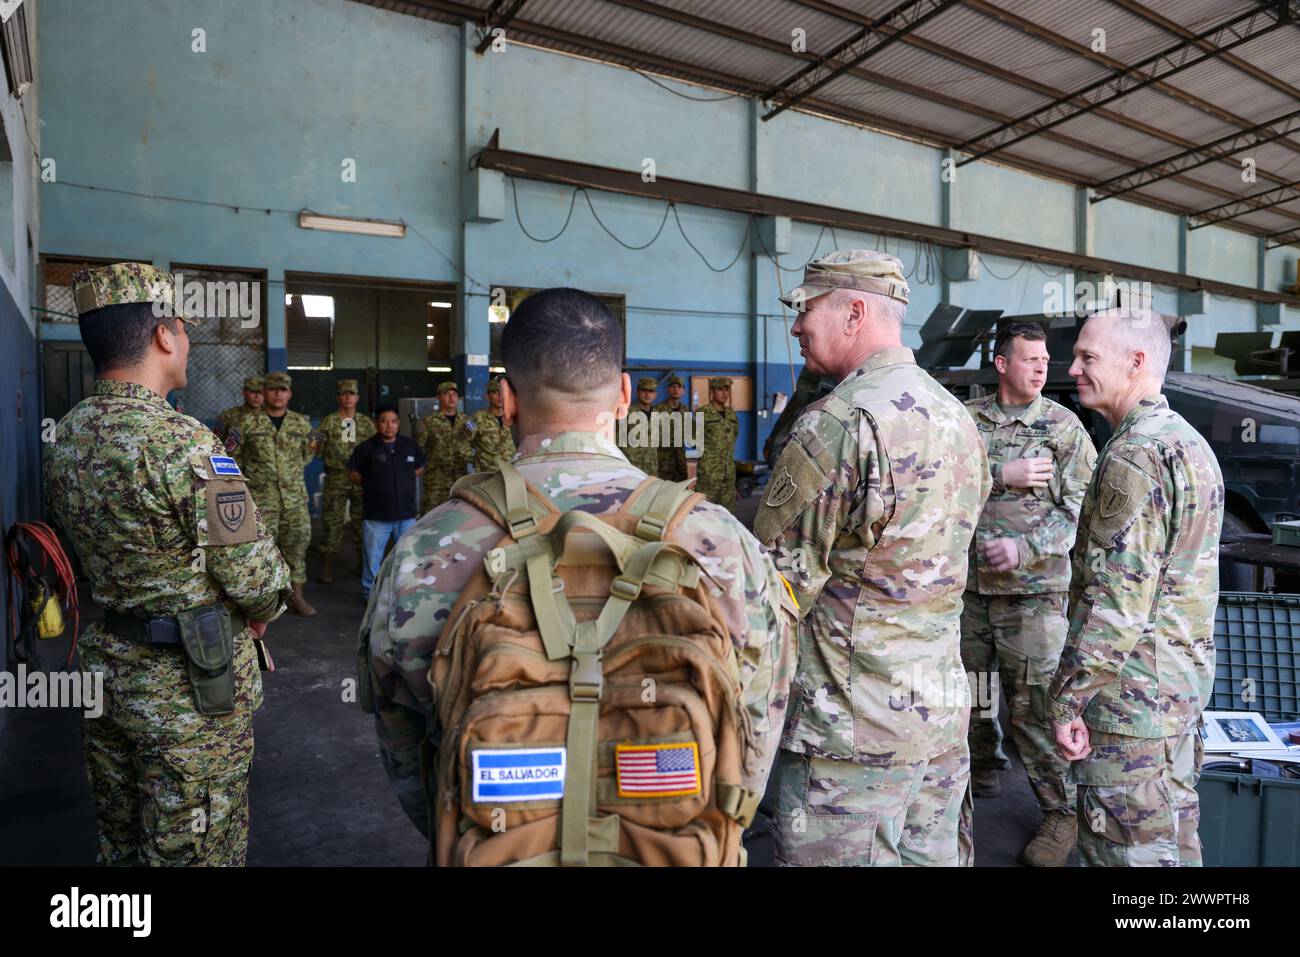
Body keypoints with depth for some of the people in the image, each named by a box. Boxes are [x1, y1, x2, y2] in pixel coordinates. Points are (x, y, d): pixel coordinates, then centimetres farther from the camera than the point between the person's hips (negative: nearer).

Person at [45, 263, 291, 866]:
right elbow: (251, 572, -19)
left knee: (120, 845, 23)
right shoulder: (182, 441, -23)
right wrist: (264, 610, 2)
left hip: (104, 670, 8)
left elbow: (92, 548, 12)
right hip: (189, 687, -8)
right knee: (196, 852, 8)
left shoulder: (63, 439, 3)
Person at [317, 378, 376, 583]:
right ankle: (327, 565, 8)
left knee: (362, 522, 8)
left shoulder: (366, 422, 8)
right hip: (335, 480, -2)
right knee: (332, 522, 0)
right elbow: (317, 450, -2)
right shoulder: (328, 422, 2)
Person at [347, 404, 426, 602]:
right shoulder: (366, 448, -5)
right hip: (376, 515, -3)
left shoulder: (410, 445, 5)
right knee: (373, 557, 6)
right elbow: (353, 476, 2)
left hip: (406, 513, 3)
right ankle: (370, 592, 22)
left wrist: (403, 482, 8)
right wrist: (373, 485, 2)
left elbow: (420, 469, 19)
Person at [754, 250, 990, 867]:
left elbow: (779, 583, -17)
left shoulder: (836, 424, -19)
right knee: (933, 855, 21)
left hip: (852, 730, -9)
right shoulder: (957, 417, 9)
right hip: (944, 720, 9)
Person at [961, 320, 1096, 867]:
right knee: (969, 690, 17)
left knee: (1032, 704, 0)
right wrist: (1004, 475, -17)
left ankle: (1061, 811, 18)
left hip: (1033, 587, -3)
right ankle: (982, 772, 41)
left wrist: (1022, 548, -19)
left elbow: (1077, 509, -7)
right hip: (968, 581, 3)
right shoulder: (966, 418, 4)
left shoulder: (1064, 426, -2)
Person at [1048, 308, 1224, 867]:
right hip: (1186, 677, 10)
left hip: (1133, 691, -10)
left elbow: (1117, 597, -25)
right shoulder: (1190, 442, 13)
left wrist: (1069, 697, -19)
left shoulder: (1135, 455, -21)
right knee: (1173, 833, 22)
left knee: (1127, 847, 1)